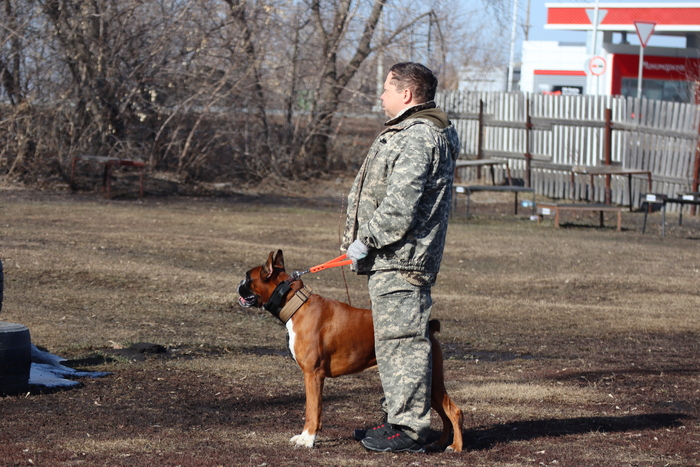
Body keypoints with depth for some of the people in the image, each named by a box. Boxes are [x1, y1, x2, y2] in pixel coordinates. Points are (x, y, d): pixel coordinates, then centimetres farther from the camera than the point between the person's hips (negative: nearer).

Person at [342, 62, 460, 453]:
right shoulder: (414, 133, 21)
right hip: (395, 260, 11)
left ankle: (410, 429, -7)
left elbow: (400, 205, -24)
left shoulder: (418, 138, -16)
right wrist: (363, 241, 20)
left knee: (402, 340, -9)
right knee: (395, 339, 16)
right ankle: (401, 418, 23)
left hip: (401, 261, -11)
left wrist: (366, 240, -16)